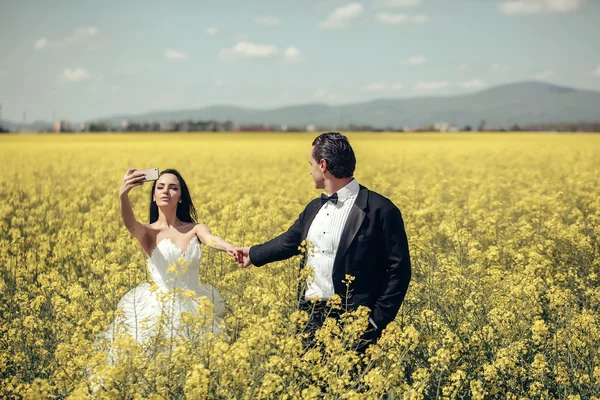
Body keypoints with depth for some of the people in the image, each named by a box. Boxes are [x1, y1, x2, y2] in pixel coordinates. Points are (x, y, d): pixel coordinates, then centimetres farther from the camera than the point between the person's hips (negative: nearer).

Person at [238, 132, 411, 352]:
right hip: (310, 315, 7)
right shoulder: (315, 208, 13)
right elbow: (290, 240, 31)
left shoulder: (380, 209, -10)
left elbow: (399, 269, -10)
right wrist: (253, 254, 42)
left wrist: (378, 321, -13)